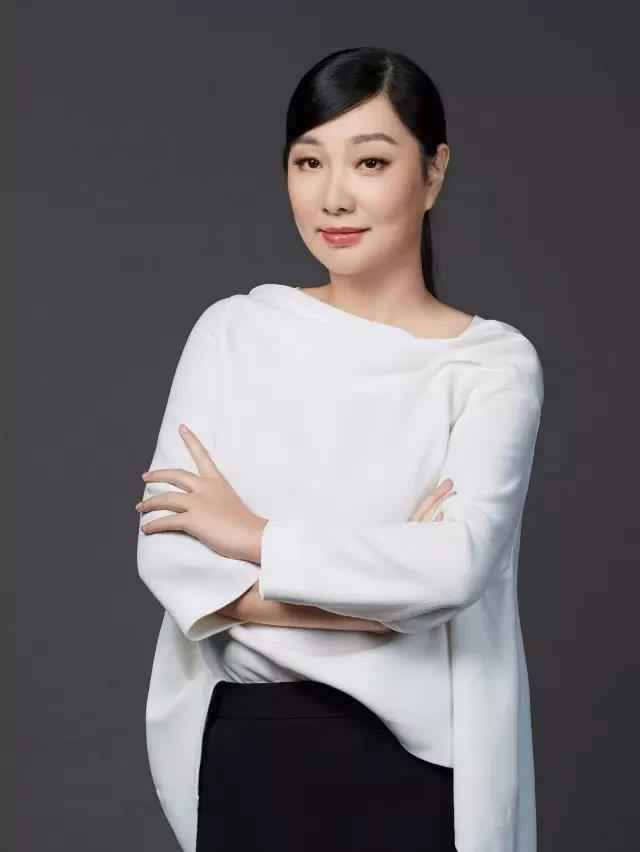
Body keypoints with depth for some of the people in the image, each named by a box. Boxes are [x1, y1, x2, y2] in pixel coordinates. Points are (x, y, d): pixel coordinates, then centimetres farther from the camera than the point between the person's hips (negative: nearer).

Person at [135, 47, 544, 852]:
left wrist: (253, 535, -11)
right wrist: (381, 588, -16)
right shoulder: (233, 331, 1)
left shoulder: (494, 362, -6)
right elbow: (168, 551, -7)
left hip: (416, 758, -2)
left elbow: (457, 565, -20)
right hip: (245, 745, 2)